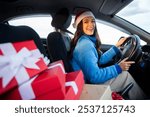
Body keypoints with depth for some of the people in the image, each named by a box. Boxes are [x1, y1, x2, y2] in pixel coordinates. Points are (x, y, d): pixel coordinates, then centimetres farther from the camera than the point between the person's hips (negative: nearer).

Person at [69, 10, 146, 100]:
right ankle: (141, 99, 16)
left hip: (89, 79, 9)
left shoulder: (88, 41, 6)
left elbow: (100, 60, 15)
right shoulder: (85, 45, -24)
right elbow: (94, 77, -27)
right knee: (125, 75, -5)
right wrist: (118, 68, -15)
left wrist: (117, 46, 15)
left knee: (123, 72, 13)